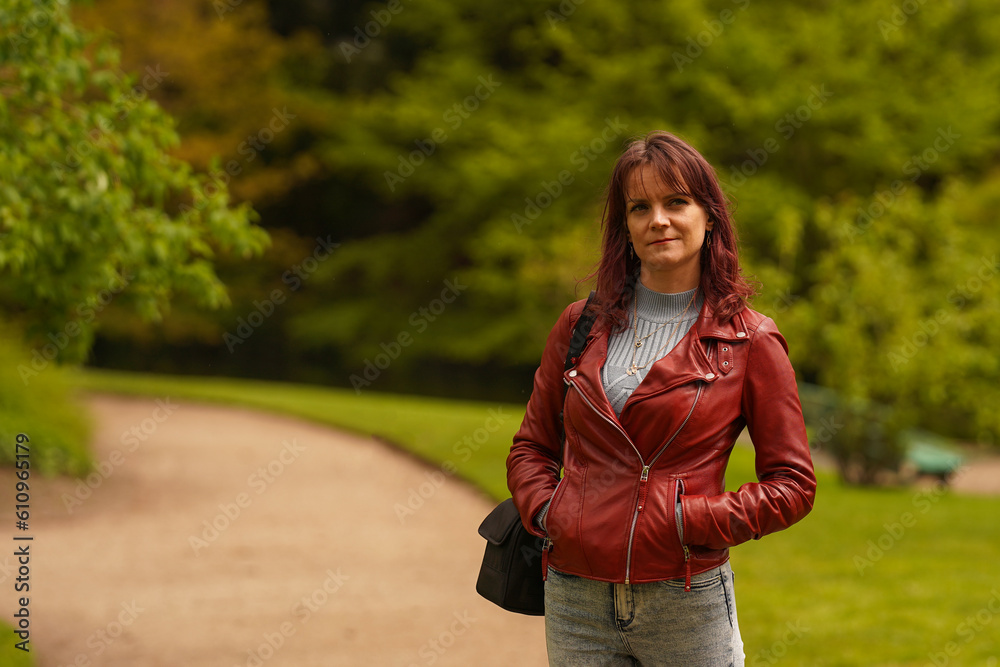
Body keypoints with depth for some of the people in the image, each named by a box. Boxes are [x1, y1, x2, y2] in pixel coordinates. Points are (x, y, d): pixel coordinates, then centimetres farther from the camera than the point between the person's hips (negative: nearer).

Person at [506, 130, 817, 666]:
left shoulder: (749, 342, -1)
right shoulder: (581, 325, 7)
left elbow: (793, 485, 0)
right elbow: (531, 446, 17)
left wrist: (693, 521, -10)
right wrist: (544, 512, -2)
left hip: (685, 604, -2)